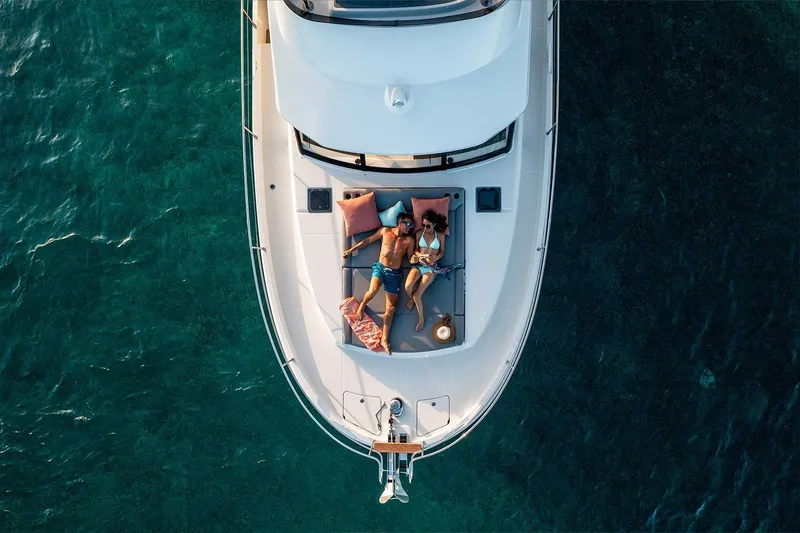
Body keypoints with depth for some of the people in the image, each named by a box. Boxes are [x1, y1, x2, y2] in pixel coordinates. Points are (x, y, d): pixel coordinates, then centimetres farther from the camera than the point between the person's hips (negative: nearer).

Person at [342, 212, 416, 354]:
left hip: (395, 273, 1)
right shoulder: (385, 231, 1)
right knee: (373, 291, -33)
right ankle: (362, 305, 3)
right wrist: (351, 250, 12)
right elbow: (368, 240, 10)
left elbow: (411, 259, 8)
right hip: (380, 267, -1)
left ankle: (384, 340, 10)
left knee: (391, 308, 0)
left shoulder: (409, 240, 2)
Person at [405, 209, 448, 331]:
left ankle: (421, 318, 6)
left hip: (431, 267, -2)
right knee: (407, 286, -28)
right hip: (419, 265, 2)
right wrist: (419, 255, -12)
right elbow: (416, 250, 11)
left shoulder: (440, 235, -1)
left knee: (417, 295, -17)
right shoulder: (419, 234, 4)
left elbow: (442, 252, 7)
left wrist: (435, 258, -14)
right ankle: (411, 299, 9)